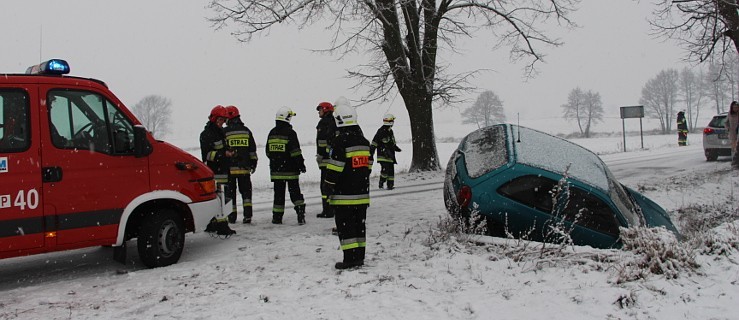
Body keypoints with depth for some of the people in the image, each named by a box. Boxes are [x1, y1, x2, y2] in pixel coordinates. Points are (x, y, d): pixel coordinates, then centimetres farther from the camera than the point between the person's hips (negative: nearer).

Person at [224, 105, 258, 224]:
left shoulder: (224, 132, -5)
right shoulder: (246, 130, 8)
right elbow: (252, 149, 9)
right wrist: (253, 163, 16)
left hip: (229, 168, -3)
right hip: (244, 167, 3)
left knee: (231, 191, 6)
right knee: (246, 190, 8)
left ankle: (232, 216, 8)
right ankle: (247, 215, -2)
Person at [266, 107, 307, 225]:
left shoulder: (272, 133, 7)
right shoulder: (290, 133, -12)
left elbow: (268, 151, 15)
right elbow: (295, 152, -15)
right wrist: (301, 164, -7)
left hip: (276, 169, 5)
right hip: (290, 170, -5)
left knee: (278, 192, 10)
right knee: (295, 191, 2)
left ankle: (277, 217, 12)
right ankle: (301, 214, -7)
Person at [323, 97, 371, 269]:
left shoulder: (340, 141, -15)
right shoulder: (363, 141, 11)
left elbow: (335, 167, -17)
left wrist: (328, 185, -8)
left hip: (344, 195, -8)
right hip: (362, 193, 8)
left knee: (345, 225, -2)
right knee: (359, 223, 13)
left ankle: (350, 258, -3)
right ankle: (359, 257, 18)